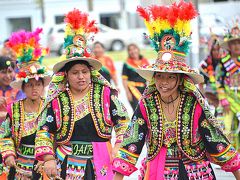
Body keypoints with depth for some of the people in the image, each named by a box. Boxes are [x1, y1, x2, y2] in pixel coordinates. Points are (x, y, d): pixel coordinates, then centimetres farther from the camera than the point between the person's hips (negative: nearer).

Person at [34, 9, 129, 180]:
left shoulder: (106, 94, 1)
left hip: (100, 165, 0)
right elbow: (44, 131, 2)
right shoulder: (57, 100, 1)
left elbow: (123, 121, 7)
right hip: (66, 166, 0)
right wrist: (48, 158, -8)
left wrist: (118, 146, -4)